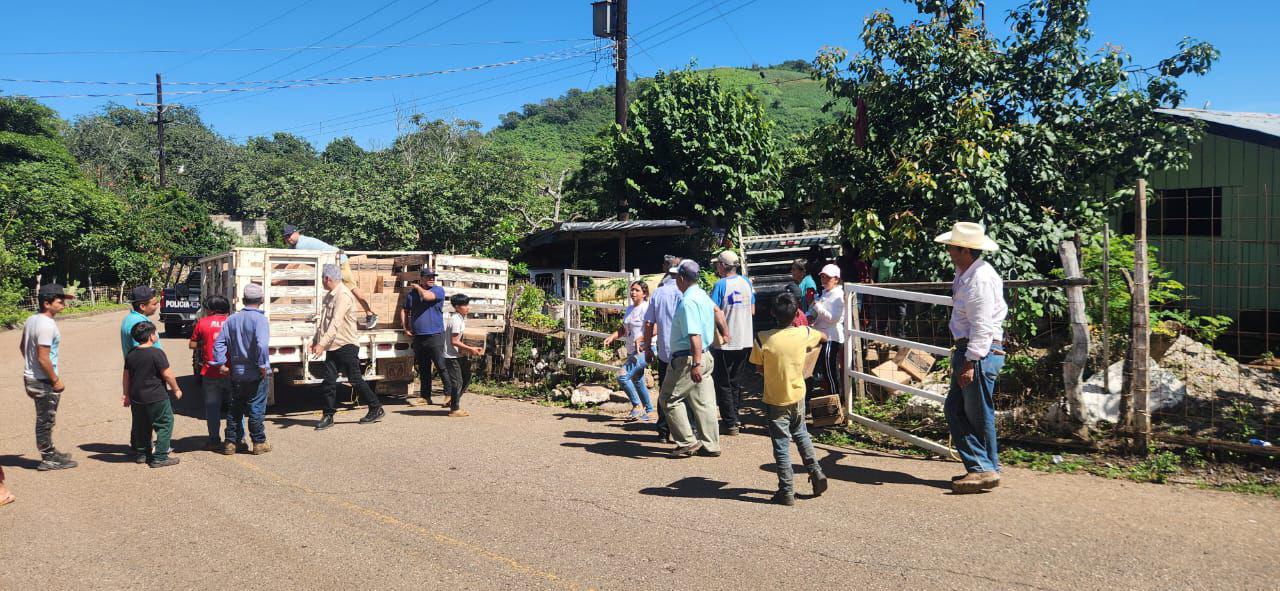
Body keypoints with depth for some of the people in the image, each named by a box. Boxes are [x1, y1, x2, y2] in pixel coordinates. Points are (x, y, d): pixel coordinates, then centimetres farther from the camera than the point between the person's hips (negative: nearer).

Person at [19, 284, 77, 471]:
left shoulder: (31, 320, 7)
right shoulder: (47, 325, -23)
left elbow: (22, 347, 20)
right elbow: (43, 358, -25)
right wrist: (56, 380, -16)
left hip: (30, 377, 10)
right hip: (43, 381, -10)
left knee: (44, 419, 20)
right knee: (45, 420, 1)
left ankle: (50, 452, 32)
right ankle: (48, 460, 10)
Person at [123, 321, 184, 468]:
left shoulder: (131, 355, 5)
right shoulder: (156, 353, -16)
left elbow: (126, 376, 12)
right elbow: (167, 374, -14)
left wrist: (127, 395, 22)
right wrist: (176, 389, -1)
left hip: (136, 399, 7)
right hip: (156, 398, -7)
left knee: (141, 426, 20)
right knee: (165, 425, 4)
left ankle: (141, 454, 30)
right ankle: (159, 457, 0)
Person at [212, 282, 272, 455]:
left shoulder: (231, 319, 6)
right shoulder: (259, 319, -14)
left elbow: (219, 343, 4)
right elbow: (261, 344, -27)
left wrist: (222, 364, 5)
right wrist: (262, 366, -18)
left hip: (236, 373, 5)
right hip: (256, 375, -5)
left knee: (235, 409, 15)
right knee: (256, 409, 3)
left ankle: (231, 442, 19)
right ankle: (259, 443, 10)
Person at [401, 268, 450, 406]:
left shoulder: (438, 290, -1)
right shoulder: (411, 293, 13)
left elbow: (427, 296, -22)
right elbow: (404, 310, 25)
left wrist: (418, 287, -2)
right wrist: (406, 328, 13)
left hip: (435, 335, -5)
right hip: (418, 337, 5)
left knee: (442, 366, -7)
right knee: (423, 369, 11)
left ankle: (449, 394, 0)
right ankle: (425, 396, 18)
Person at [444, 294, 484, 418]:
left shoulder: (461, 319, 12)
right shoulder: (456, 320, -17)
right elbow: (454, 341, -21)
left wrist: (470, 349, 7)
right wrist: (470, 349, -18)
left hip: (459, 355, 10)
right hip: (452, 356, -10)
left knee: (466, 379, 13)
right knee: (457, 382, -4)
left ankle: (453, 402, 22)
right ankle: (454, 409, 5)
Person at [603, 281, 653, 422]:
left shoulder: (646, 309, -13)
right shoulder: (630, 308, 14)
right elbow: (623, 329, 21)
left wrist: (640, 339, -32)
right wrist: (612, 336, 4)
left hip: (643, 351, -9)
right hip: (632, 352, 9)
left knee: (623, 377, -18)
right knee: (637, 381, 16)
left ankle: (637, 406, -2)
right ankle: (649, 410, 30)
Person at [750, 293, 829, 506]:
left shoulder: (763, 339, -20)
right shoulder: (804, 334, -10)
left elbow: (760, 368, -9)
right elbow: (823, 337, 12)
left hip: (775, 401, -3)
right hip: (798, 396, 3)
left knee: (781, 445, 5)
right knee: (801, 434, 27)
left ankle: (787, 492, 10)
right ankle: (816, 474, 25)